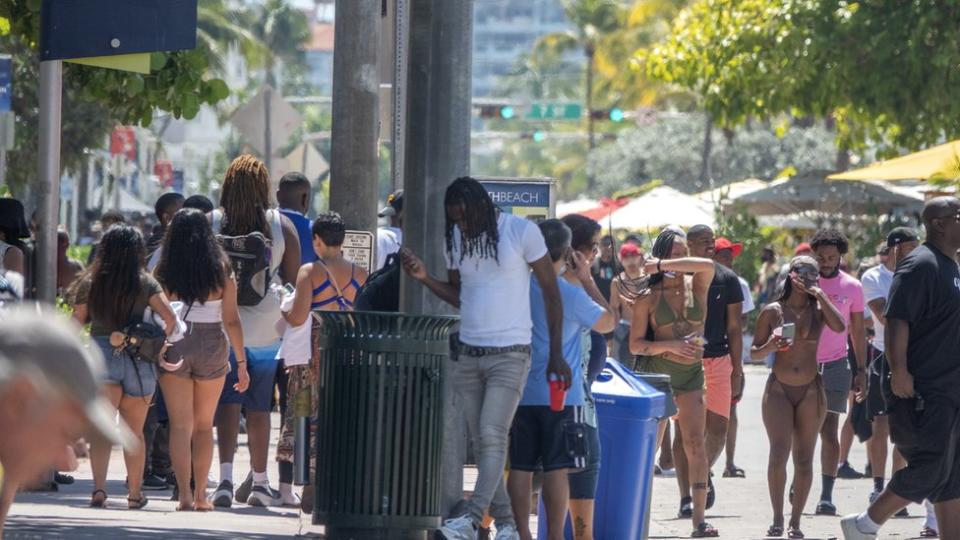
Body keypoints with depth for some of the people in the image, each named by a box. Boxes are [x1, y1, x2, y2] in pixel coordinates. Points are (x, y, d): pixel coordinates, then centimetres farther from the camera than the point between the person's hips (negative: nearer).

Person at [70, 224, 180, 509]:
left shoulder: (91, 283, 1)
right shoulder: (145, 283, -2)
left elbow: (76, 322, 2)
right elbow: (170, 317, -10)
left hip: (100, 355, -1)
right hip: (138, 359, 1)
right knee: (134, 431, 13)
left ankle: (99, 486, -23)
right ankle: (135, 493, 21)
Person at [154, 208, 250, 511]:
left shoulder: (166, 271, -4)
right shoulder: (221, 270, -2)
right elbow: (232, 320, -3)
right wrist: (241, 362, 2)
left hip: (174, 347, -1)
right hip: (212, 349, 1)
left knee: (180, 426, 2)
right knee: (204, 426, 15)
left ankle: (185, 495, -8)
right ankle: (200, 494, 17)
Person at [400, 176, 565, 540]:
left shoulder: (522, 232, -7)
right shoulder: (456, 239, 8)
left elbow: (551, 292, -3)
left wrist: (556, 355, -6)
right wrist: (425, 278, -1)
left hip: (509, 355, -6)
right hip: (468, 355, 6)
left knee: (492, 436, -17)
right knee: (481, 441, 3)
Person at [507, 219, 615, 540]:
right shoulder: (571, 294, -11)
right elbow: (608, 322, 1)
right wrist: (586, 279, 5)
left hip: (522, 392, 4)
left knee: (520, 467, 7)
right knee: (557, 468, -1)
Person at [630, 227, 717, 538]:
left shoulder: (696, 287, 4)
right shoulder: (649, 297, -1)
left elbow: (708, 266, -19)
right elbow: (635, 344, -3)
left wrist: (662, 265, -17)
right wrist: (669, 345, -18)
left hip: (691, 373, 2)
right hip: (656, 372, -2)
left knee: (695, 443, -9)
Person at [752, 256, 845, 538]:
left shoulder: (818, 310, 3)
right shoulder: (773, 311, 1)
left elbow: (839, 327, -18)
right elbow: (754, 352, 6)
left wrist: (820, 295, -15)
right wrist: (769, 347, -16)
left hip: (811, 391, 1)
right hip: (778, 390, -1)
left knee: (804, 460, 2)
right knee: (779, 453, -14)